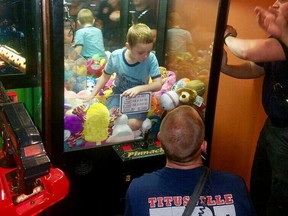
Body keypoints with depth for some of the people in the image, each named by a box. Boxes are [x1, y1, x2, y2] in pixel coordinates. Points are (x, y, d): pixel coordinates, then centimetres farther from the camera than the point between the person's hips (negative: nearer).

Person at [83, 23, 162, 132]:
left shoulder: (151, 59, -22)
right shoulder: (115, 56, -16)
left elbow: (158, 84, -20)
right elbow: (105, 77, 2)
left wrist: (139, 88, -36)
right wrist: (91, 96, 0)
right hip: (119, 93, 1)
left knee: (134, 124, -25)